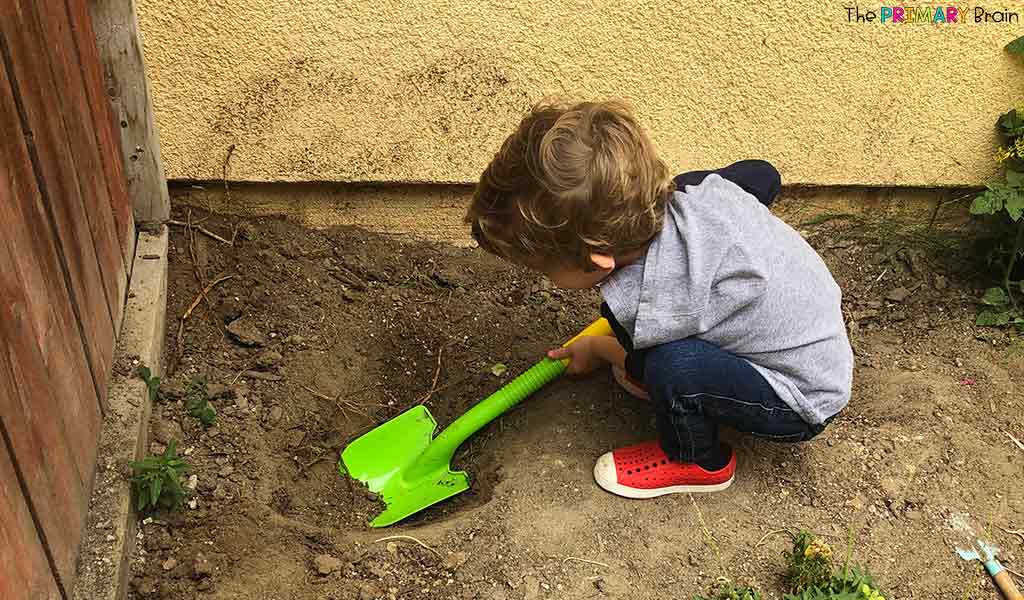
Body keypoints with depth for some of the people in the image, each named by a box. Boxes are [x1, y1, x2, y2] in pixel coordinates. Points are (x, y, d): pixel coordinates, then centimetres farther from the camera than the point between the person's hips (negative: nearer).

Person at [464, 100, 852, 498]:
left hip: (803, 404, -8)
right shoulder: (689, 189, -16)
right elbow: (764, 175, 7)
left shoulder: (652, 307, -34)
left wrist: (597, 350, 13)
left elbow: (645, 365, -8)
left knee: (670, 364, -29)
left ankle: (699, 463, 0)